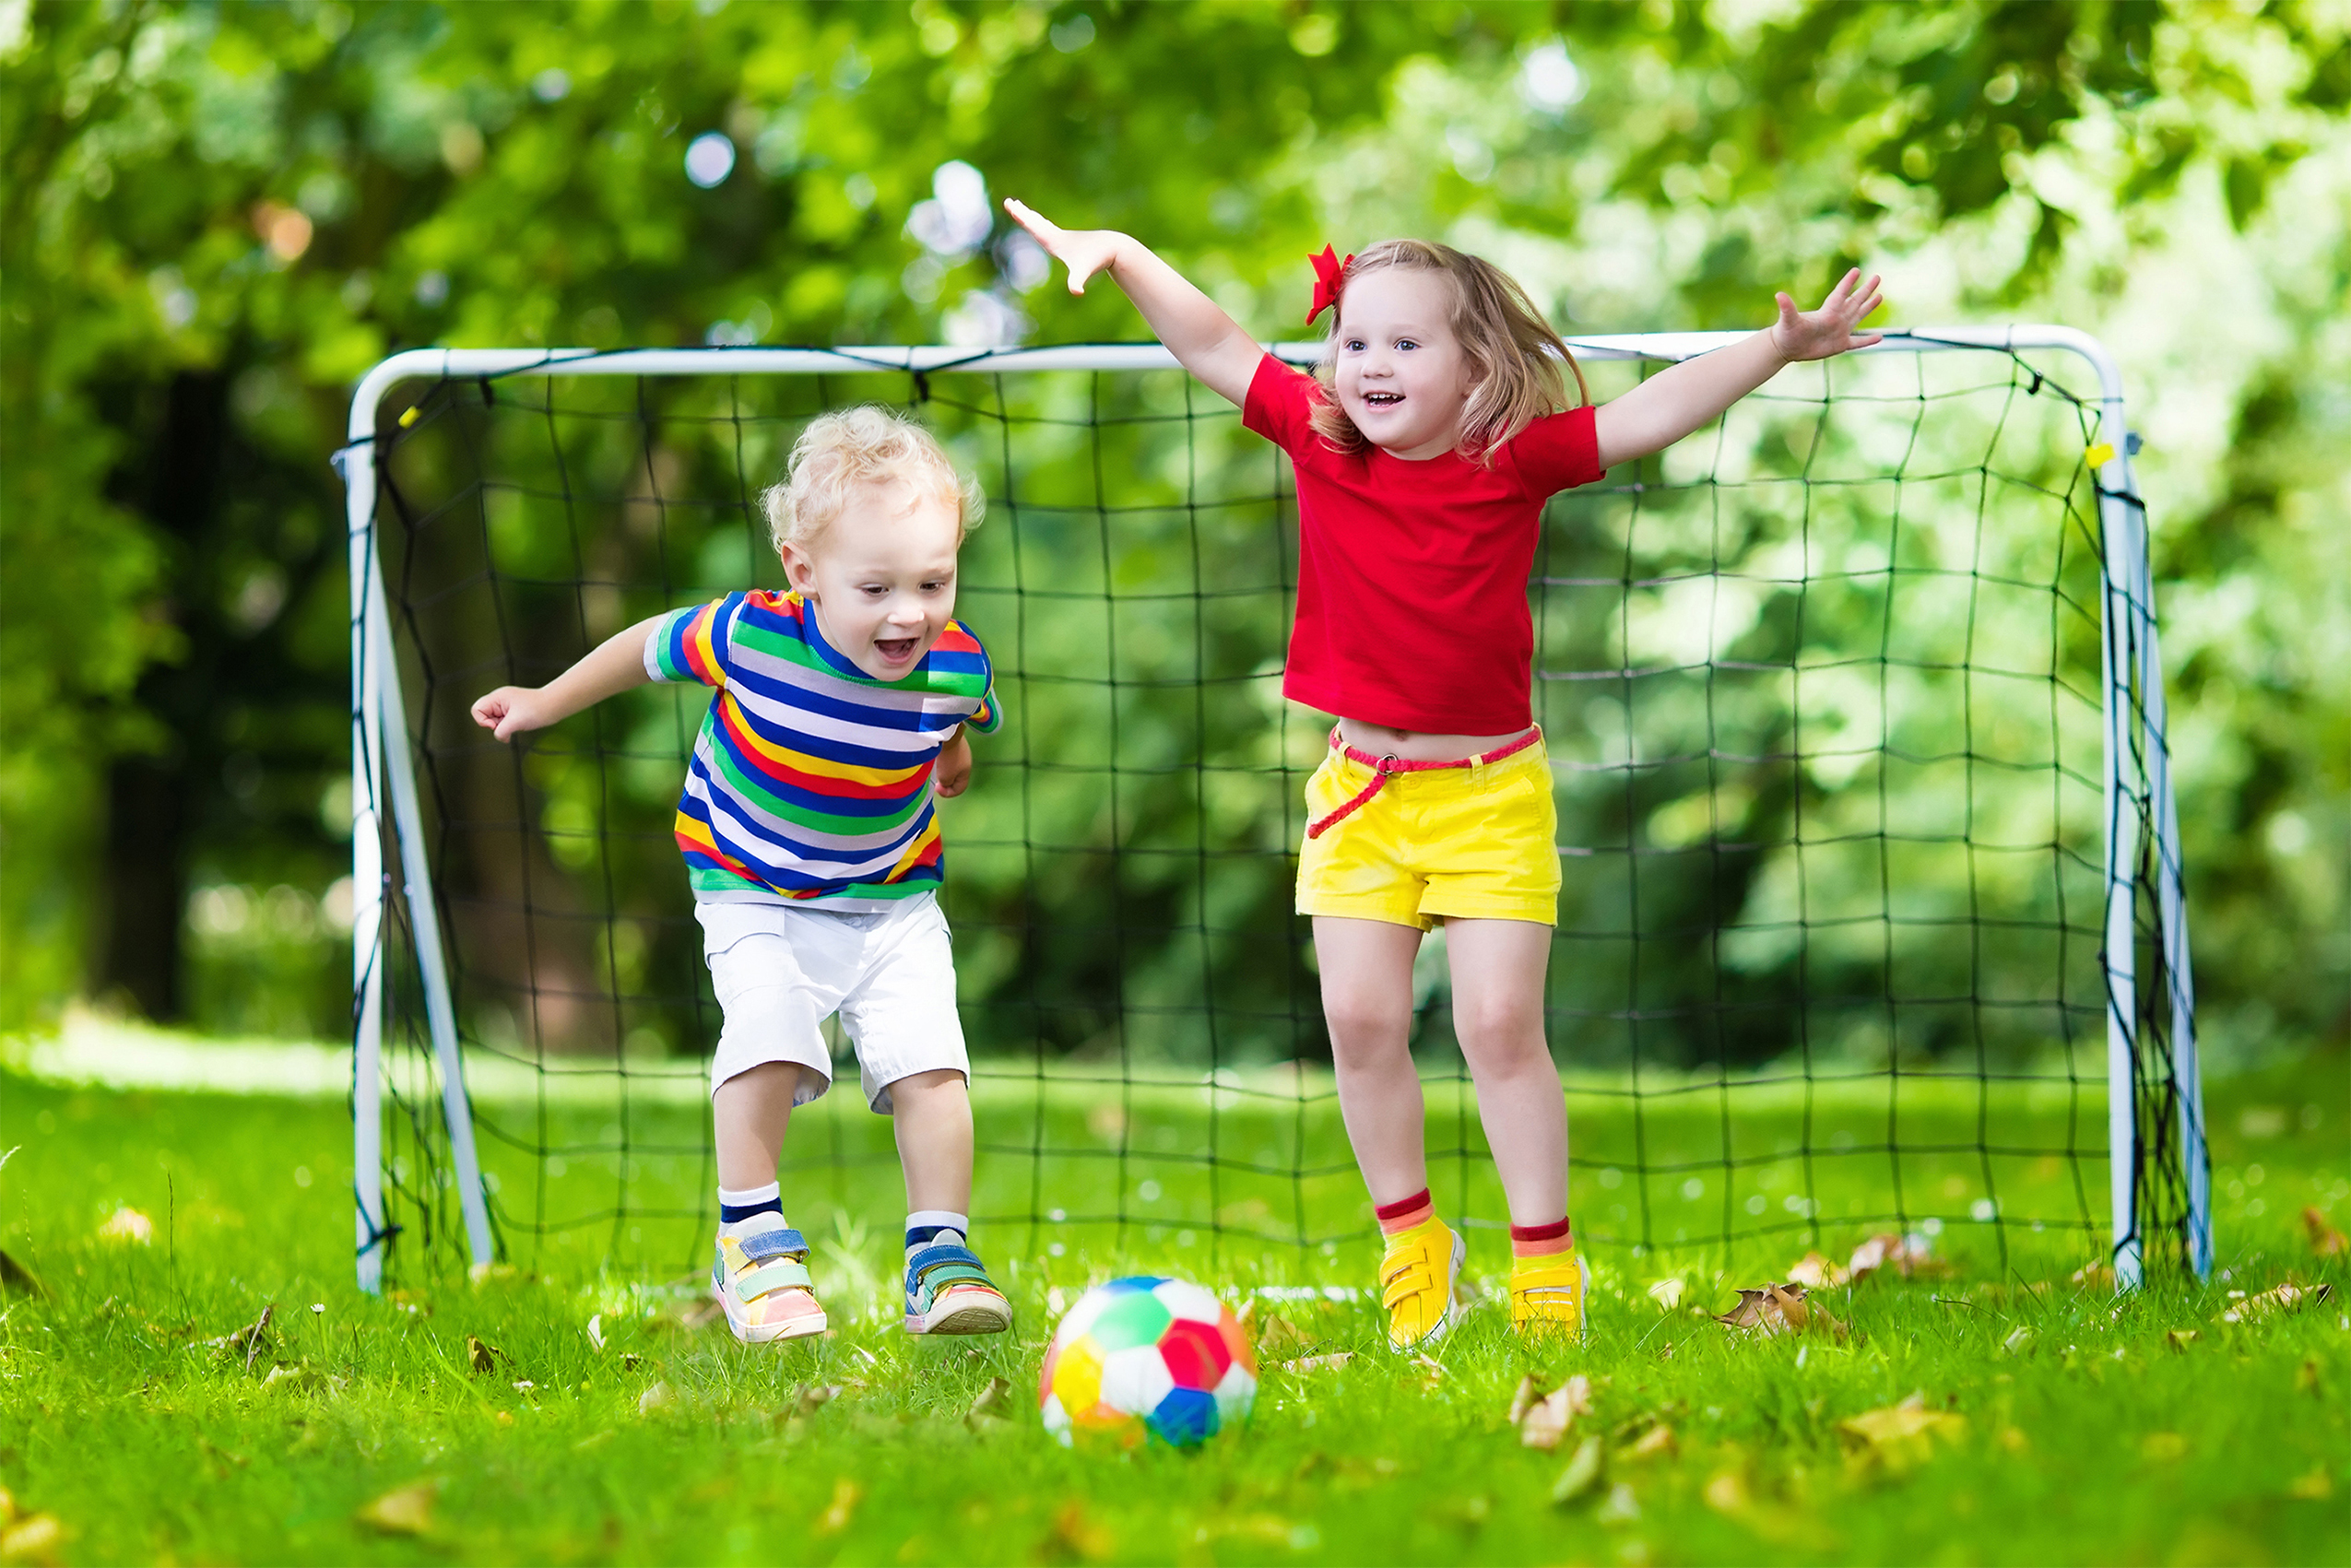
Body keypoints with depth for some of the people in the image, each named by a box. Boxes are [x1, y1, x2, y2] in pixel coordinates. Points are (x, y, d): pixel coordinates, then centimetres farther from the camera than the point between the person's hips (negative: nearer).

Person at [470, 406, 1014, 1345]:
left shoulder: (957, 668, -20)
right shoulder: (751, 637, -27)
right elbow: (649, 647, -6)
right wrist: (544, 702, 7)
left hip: (893, 900, 2)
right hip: (754, 892, -2)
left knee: (928, 1056, -14)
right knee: (769, 1031, -23)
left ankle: (940, 1254, -1)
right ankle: (750, 1245, -9)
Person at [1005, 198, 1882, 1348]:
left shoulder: (1516, 460, -9)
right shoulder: (1319, 441, -2)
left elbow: (1653, 414, -12)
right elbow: (1213, 349, 4)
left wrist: (1780, 346, -20)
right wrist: (1119, 256, -2)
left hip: (1490, 791, -3)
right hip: (1362, 788, 3)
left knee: (1501, 1025, -5)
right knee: (1361, 1020, 0)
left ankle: (1544, 1261, 5)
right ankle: (1410, 1243, 16)